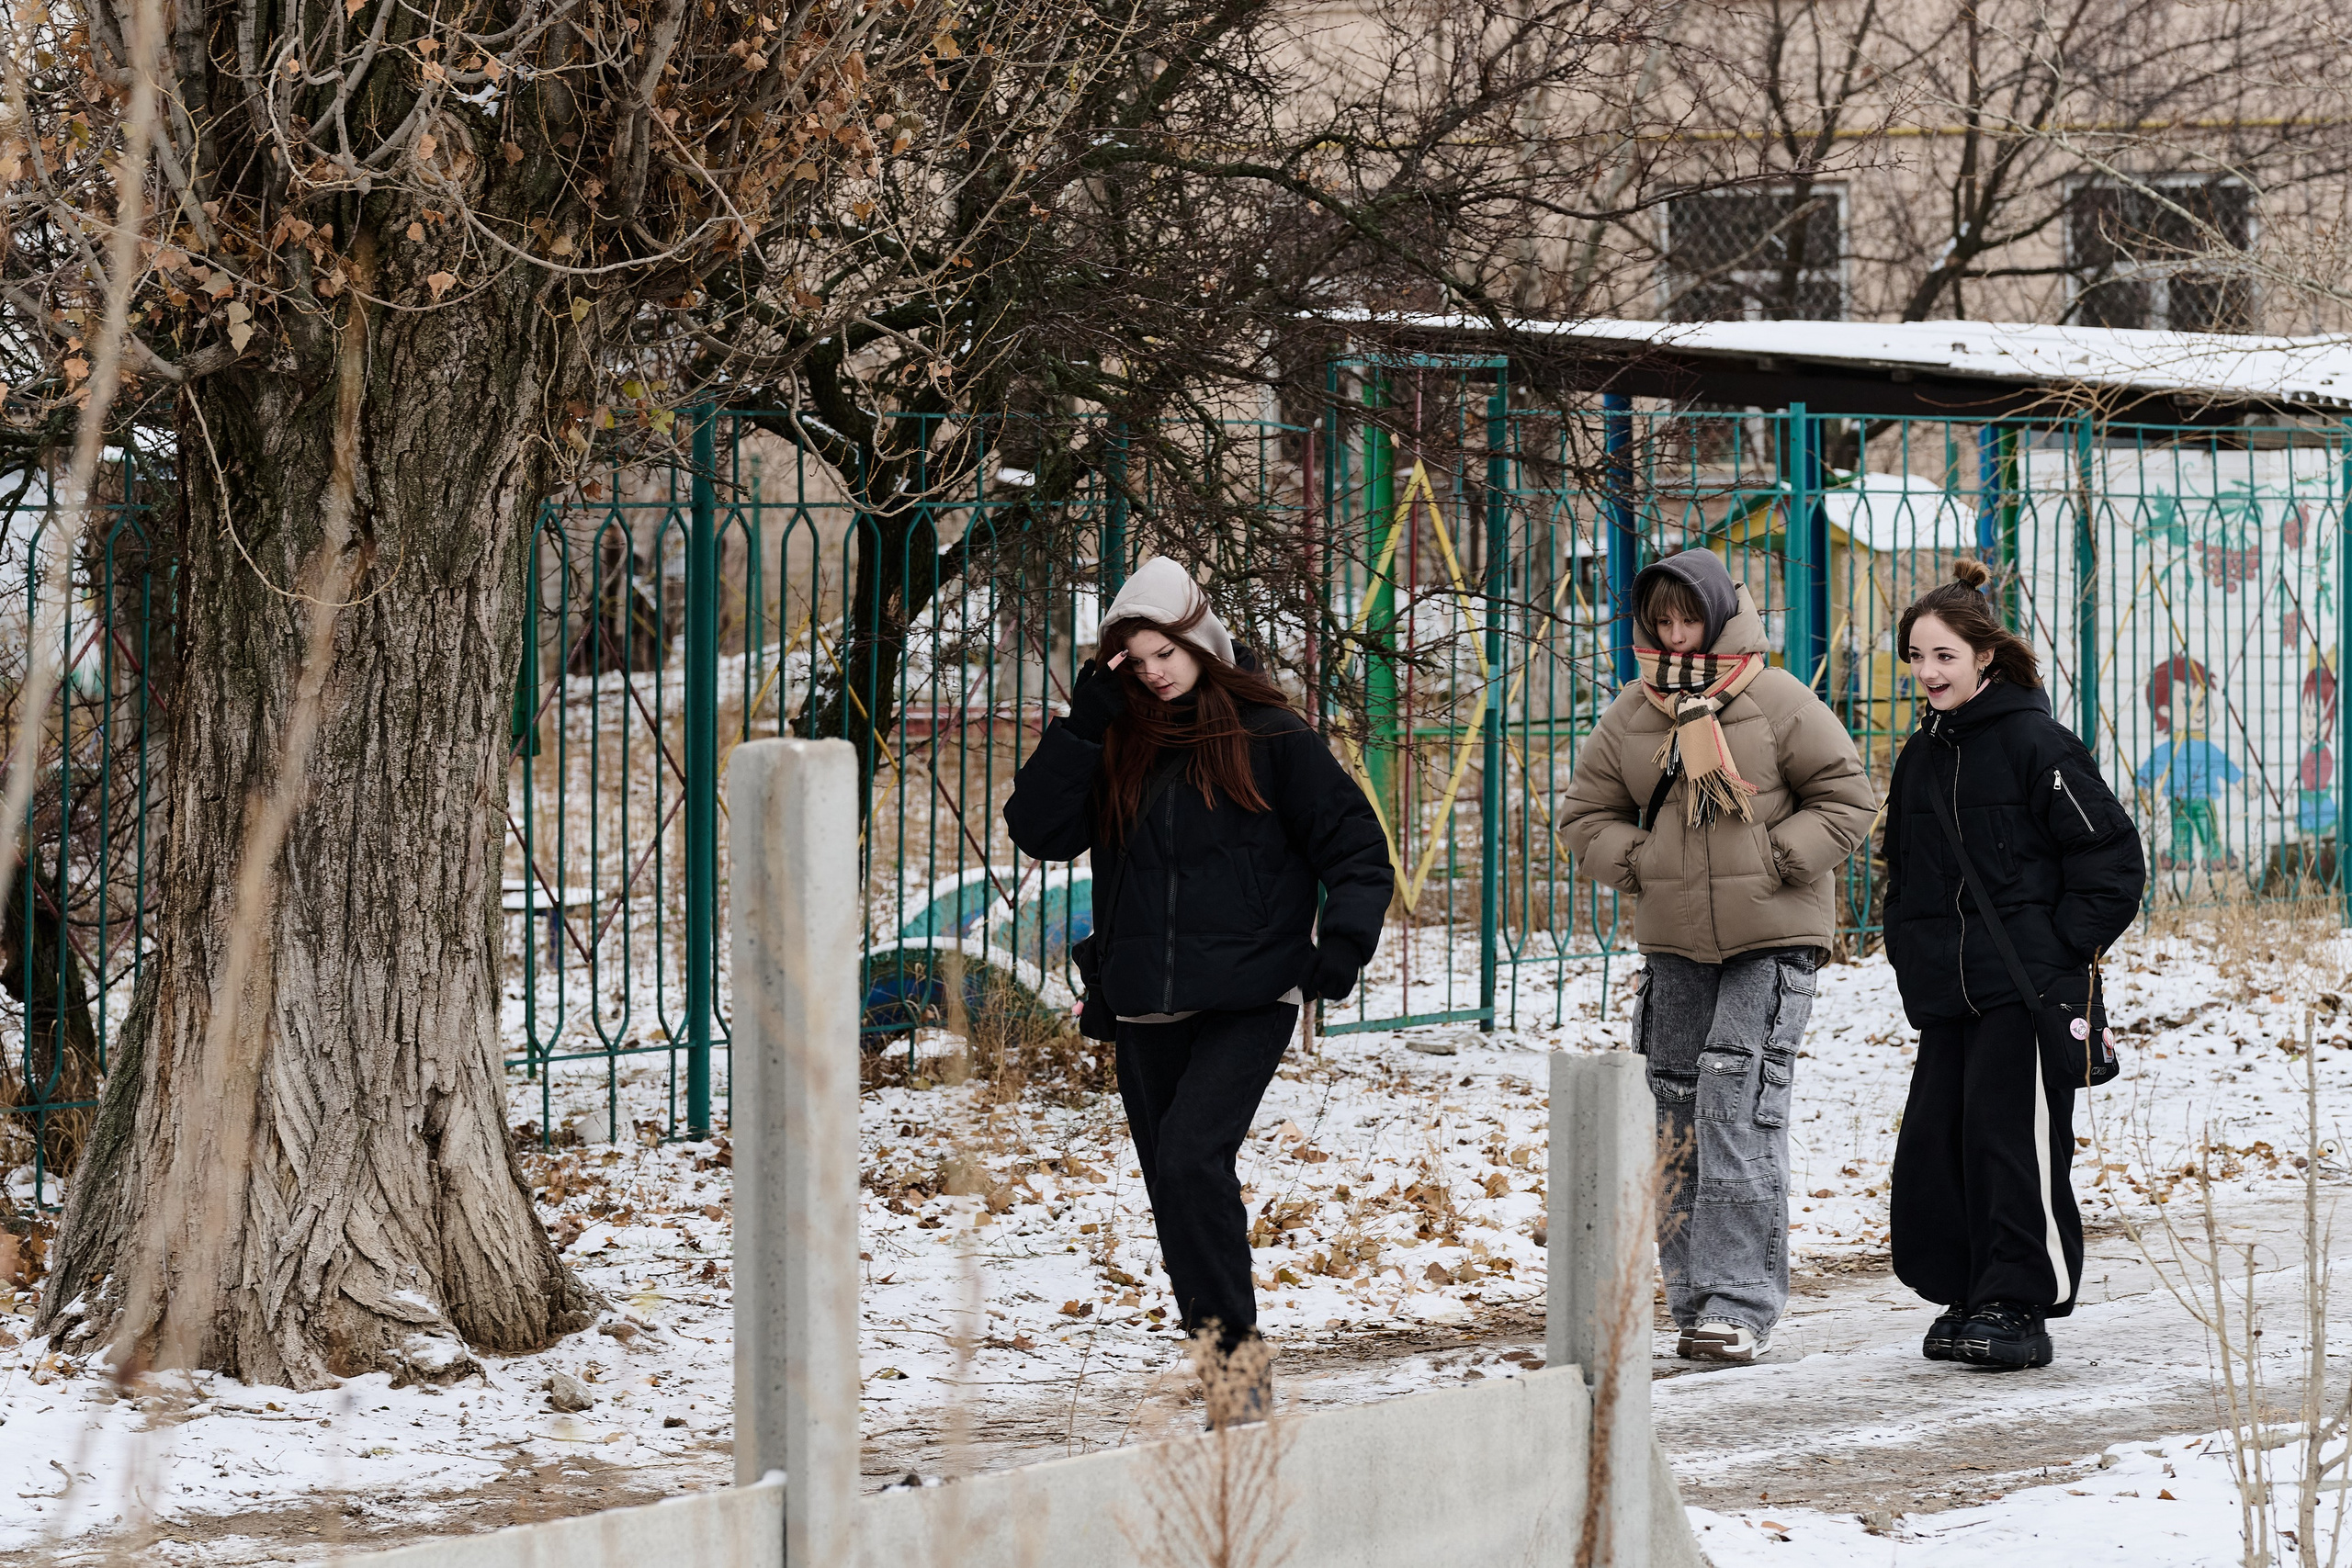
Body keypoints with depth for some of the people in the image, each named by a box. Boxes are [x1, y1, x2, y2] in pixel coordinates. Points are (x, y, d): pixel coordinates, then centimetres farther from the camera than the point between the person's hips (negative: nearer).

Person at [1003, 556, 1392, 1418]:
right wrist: (1081, 727, -9)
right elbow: (1038, 829, -1)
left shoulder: (1268, 737, -1)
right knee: (1176, 1187, 8)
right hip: (1145, 1011, 5)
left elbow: (1356, 847, 2)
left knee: (1191, 1156, -23)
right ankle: (1230, 1376, 19)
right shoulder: (1113, 747, 9)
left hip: (1248, 1000, -5)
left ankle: (1237, 1355, -19)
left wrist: (1343, 940, -12)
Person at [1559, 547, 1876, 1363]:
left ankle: (1739, 1302, -16)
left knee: (1739, 1108, -15)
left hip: (1772, 937, -5)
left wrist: (1774, 862, -10)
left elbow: (1846, 799, 0)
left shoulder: (1780, 704, -3)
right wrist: (1640, 864, -1)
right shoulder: (1629, 719, 9)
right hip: (1675, 942, 5)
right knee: (1679, 1119, 5)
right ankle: (1694, 1299, 12)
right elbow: (1587, 815, 17)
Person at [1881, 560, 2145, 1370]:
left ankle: (2019, 1305, -4)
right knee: (1934, 1143, 5)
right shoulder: (1920, 757, 14)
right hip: (1944, 991, 7)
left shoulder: (2035, 743, -8)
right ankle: (1967, 1298, 15)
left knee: (2013, 1141, -9)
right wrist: (1909, 951, 14)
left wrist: (2064, 945, -10)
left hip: (2025, 989, -7)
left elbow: (2114, 856, -7)